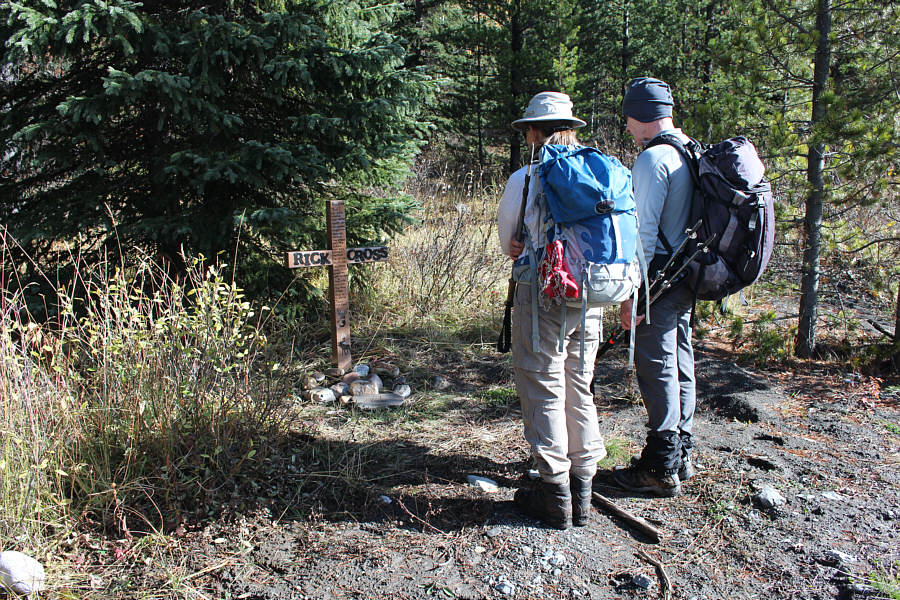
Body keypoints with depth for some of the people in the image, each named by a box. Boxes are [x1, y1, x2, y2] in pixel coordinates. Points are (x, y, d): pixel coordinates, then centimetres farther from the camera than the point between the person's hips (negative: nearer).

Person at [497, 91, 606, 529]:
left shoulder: (524, 180, -8)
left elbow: (507, 242, 7)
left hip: (542, 296, -5)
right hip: (589, 297, 5)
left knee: (544, 393, 5)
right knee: (579, 391, 15)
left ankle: (555, 496, 12)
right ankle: (582, 493, 24)